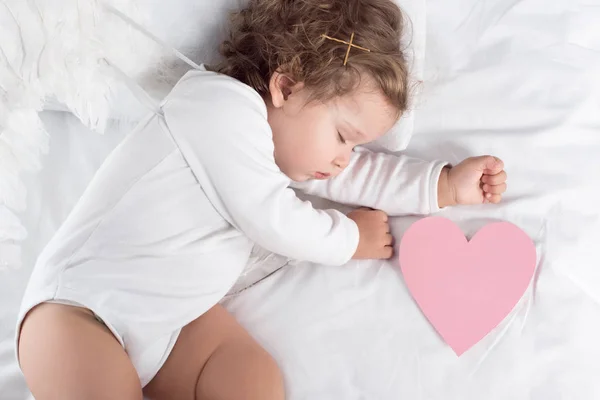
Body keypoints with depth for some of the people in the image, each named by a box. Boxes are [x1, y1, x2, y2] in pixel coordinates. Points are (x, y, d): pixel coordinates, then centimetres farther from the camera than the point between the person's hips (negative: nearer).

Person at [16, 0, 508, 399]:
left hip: (175, 315, 8)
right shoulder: (224, 102, -15)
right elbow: (271, 220, -17)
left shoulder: (282, 131, 13)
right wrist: (352, 238, -2)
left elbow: (358, 174, 18)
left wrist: (447, 185, 11)